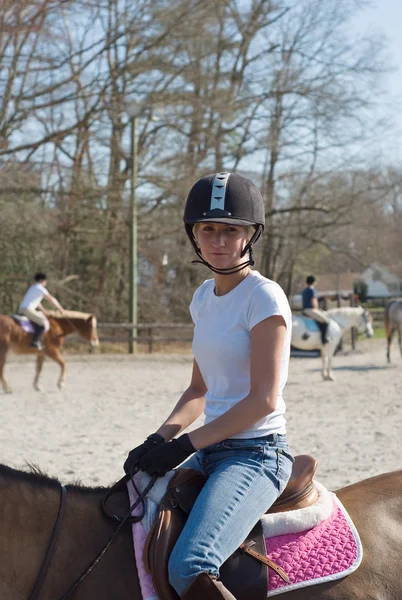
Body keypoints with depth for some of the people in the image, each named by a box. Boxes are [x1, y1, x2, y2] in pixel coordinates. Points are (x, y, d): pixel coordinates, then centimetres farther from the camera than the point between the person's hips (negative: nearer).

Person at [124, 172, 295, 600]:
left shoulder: (264, 297, -11)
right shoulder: (204, 297, 13)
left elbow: (263, 400, -16)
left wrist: (184, 445, -16)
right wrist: (160, 439, 0)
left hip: (257, 453, -8)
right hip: (211, 452, 8)